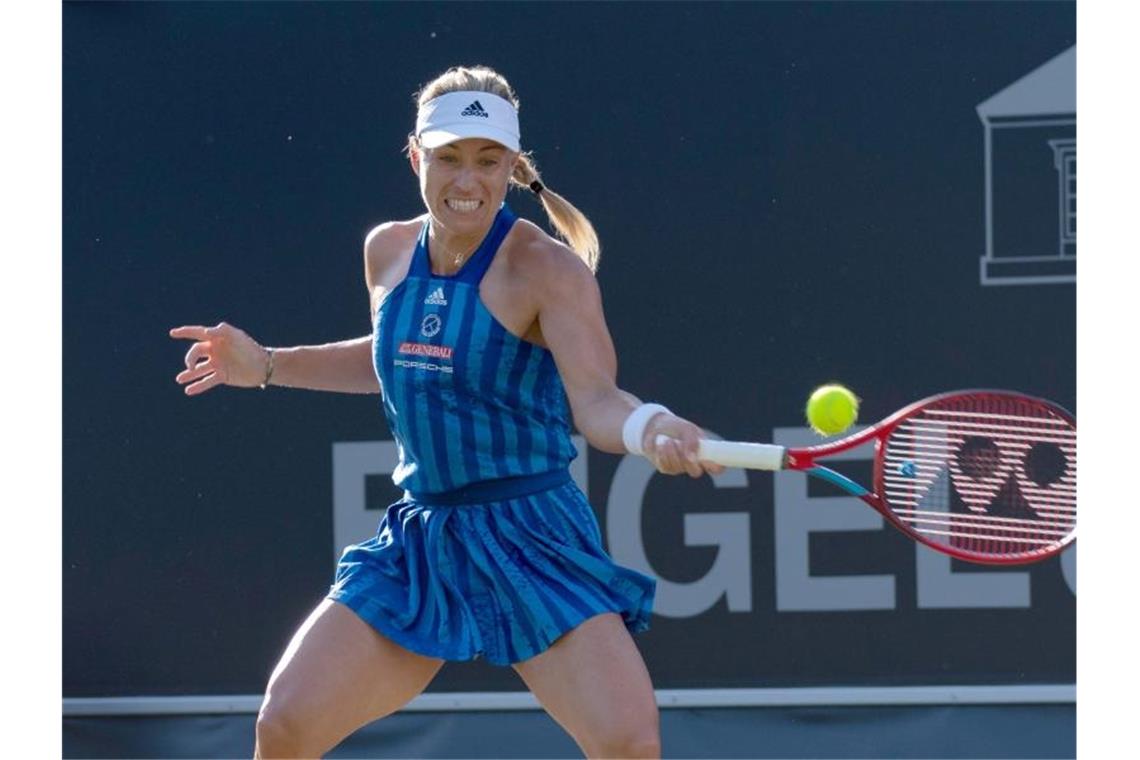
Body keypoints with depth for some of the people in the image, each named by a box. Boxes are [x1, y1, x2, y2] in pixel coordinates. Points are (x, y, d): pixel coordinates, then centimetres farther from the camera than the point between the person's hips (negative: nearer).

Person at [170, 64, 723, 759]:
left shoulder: (547, 270, -13)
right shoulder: (388, 251, 5)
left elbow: (596, 402, -25)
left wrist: (652, 428, -46)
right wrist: (265, 365, 20)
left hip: (532, 541, -5)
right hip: (418, 542, 5)